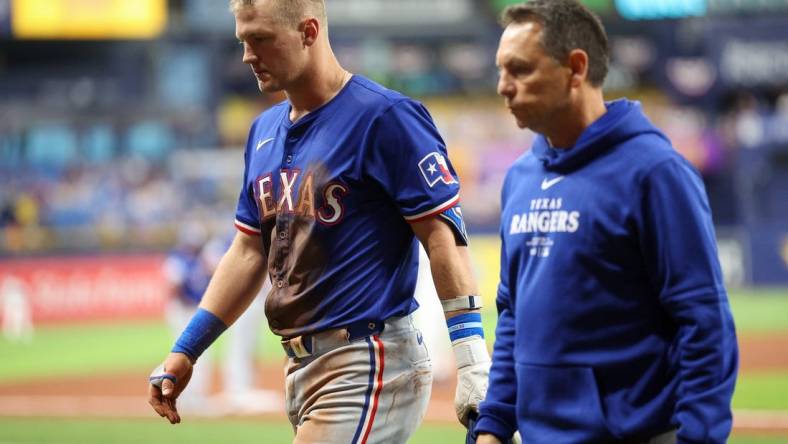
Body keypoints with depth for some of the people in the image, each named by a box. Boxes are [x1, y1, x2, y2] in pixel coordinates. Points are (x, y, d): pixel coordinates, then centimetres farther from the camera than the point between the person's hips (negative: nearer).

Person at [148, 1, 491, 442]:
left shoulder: (383, 116, -11)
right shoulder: (265, 130, 14)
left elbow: (443, 232, -14)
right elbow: (249, 252, 20)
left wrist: (472, 360, -20)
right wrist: (185, 351, 16)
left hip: (371, 365, -8)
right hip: (302, 367, 8)